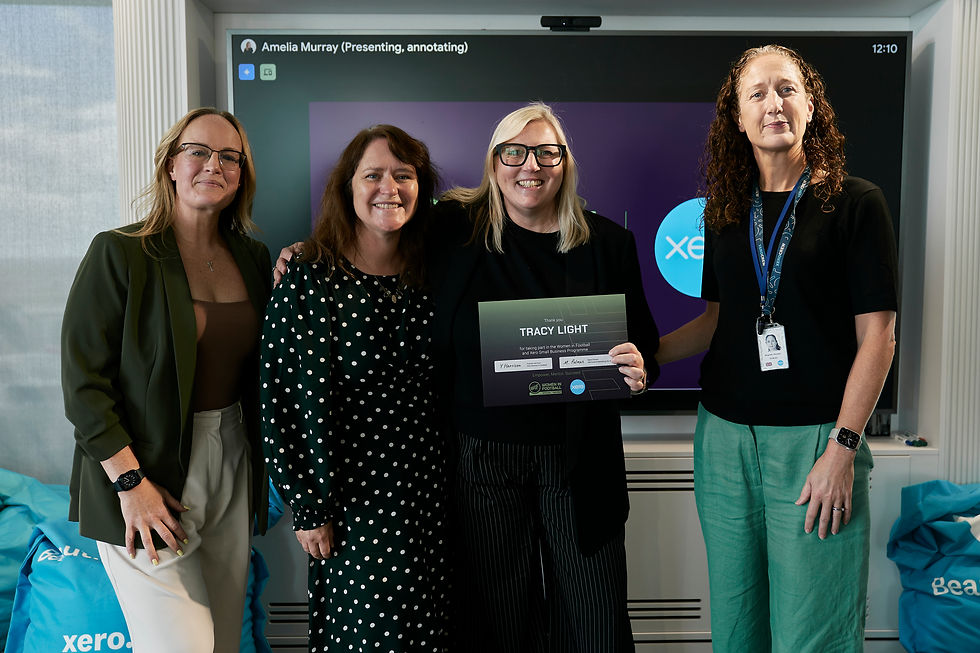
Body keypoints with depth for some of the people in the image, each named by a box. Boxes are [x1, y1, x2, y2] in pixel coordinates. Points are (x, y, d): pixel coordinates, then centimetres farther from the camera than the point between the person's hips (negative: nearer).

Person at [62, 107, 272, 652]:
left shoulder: (254, 258, 7)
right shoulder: (120, 254, -9)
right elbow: (83, 380, -11)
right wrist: (129, 482, -15)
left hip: (231, 463, 5)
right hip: (147, 470, -5)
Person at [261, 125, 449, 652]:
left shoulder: (429, 275, 4)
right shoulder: (308, 280, -11)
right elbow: (280, 397, -11)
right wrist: (307, 509, -10)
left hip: (427, 489, 5)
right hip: (350, 496, -4)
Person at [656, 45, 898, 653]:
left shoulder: (855, 203, -3)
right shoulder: (725, 213, 10)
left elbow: (877, 336, -6)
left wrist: (842, 448, -12)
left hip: (814, 438, -4)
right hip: (724, 436, 4)